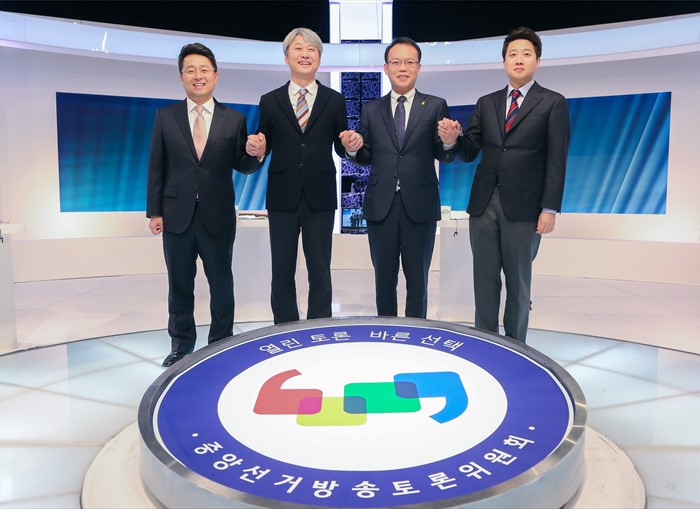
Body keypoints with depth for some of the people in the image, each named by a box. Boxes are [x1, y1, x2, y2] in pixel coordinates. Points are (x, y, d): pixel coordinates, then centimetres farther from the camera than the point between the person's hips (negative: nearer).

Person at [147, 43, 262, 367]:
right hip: (177, 216, 1)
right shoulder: (165, 117, 4)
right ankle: (182, 345, 31)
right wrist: (154, 212, 0)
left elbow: (242, 167, 3)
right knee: (179, 285, 13)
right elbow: (156, 167, 3)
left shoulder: (234, 120, 1)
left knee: (221, 283, 10)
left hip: (218, 216, -1)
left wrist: (255, 154, -19)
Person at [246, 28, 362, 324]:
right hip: (282, 197, 1)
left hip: (319, 198, 0)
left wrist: (351, 144, -17)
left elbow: (340, 148, 5)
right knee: (282, 274, 9)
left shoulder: (334, 100, 5)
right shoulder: (270, 101, 5)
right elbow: (263, 148, 5)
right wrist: (256, 149, -18)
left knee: (320, 273, 8)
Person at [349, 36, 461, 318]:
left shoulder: (436, 106, 3)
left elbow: (444, 156, -1)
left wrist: (450, 142, -22)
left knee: (418, 280, 9)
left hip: (420, 206, -1)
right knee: (384, 279, 13)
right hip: (380, 206, 2)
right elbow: (365, 158, 7)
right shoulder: (371, 109, 8)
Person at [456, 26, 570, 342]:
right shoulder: (486, 103, 13)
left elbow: (556, 161, -3)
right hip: (483, 204, 3)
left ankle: (514, 347, 21)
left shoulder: (552, 103, 2)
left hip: (522, 207, -3)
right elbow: (469, 153, 7)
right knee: (485, 281, 8)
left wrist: (550, 209, -10)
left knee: (518, 283, 8)